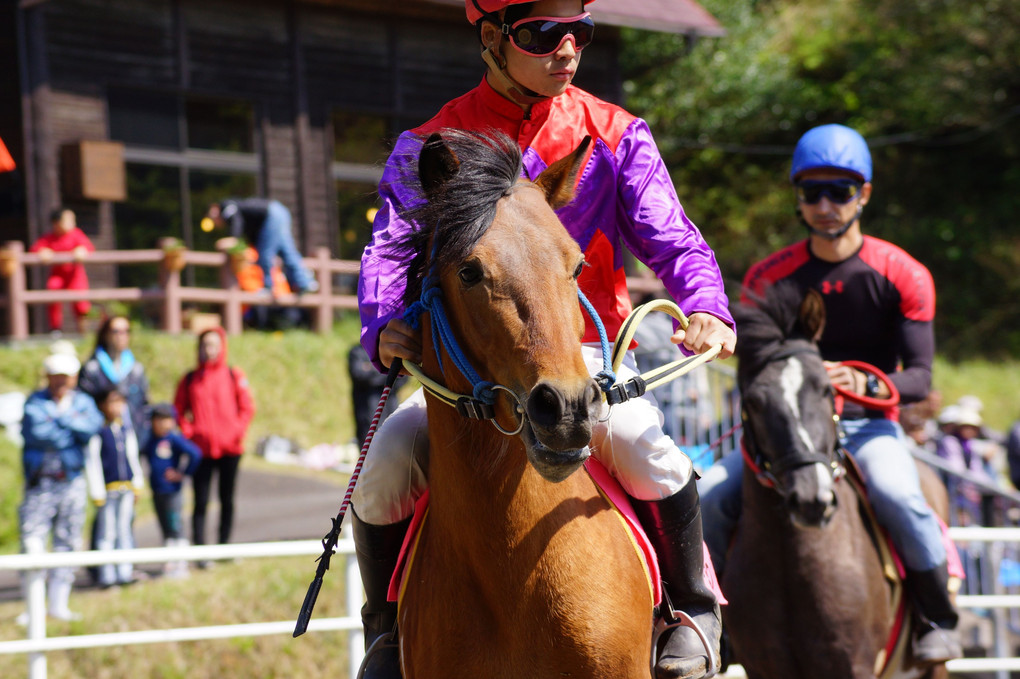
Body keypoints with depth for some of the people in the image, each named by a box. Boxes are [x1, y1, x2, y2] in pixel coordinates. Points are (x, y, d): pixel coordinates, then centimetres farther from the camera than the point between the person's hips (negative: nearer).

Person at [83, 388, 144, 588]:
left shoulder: (126, 429, 10)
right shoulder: (98, 431, -9)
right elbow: (92, 461, -9)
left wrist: (137, 485, 17)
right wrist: (97, 492, -10)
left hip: (127, 488, 6)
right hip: (108, 489, -6)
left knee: (124, 530, 9)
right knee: (107, 532, -2)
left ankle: (124, 573, 14)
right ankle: (107, 576, 3)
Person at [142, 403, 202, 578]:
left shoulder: (174, 439, -11)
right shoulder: (150, 441, 9)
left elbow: (195, 454, -20)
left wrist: (183, 473, -12)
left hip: (172, 492, -7)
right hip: (157, 492, 7)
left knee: (176, 529, -4)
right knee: (166, 531, 13)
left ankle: (181, 566, 0)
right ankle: (171, 565, 19)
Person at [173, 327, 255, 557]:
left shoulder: (235, 376, 3)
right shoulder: (189, 380, 5)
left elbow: (247, 407, 4)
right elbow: (178, 410, 10)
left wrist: (238, 432, -7)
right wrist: (187, 432, -4)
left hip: (230, 449, 1)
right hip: (201, 450, 0)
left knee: (227, 501, 9)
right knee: (201, 502, -4)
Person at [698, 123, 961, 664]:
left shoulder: (903, 276, -5)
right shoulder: (768, 278, 2)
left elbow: (919, 377, -10)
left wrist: (867, 385, -31)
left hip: (869, 424, -3)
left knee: (898, 495, -35)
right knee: (709, 498, -20)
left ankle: (938, 619, -14)